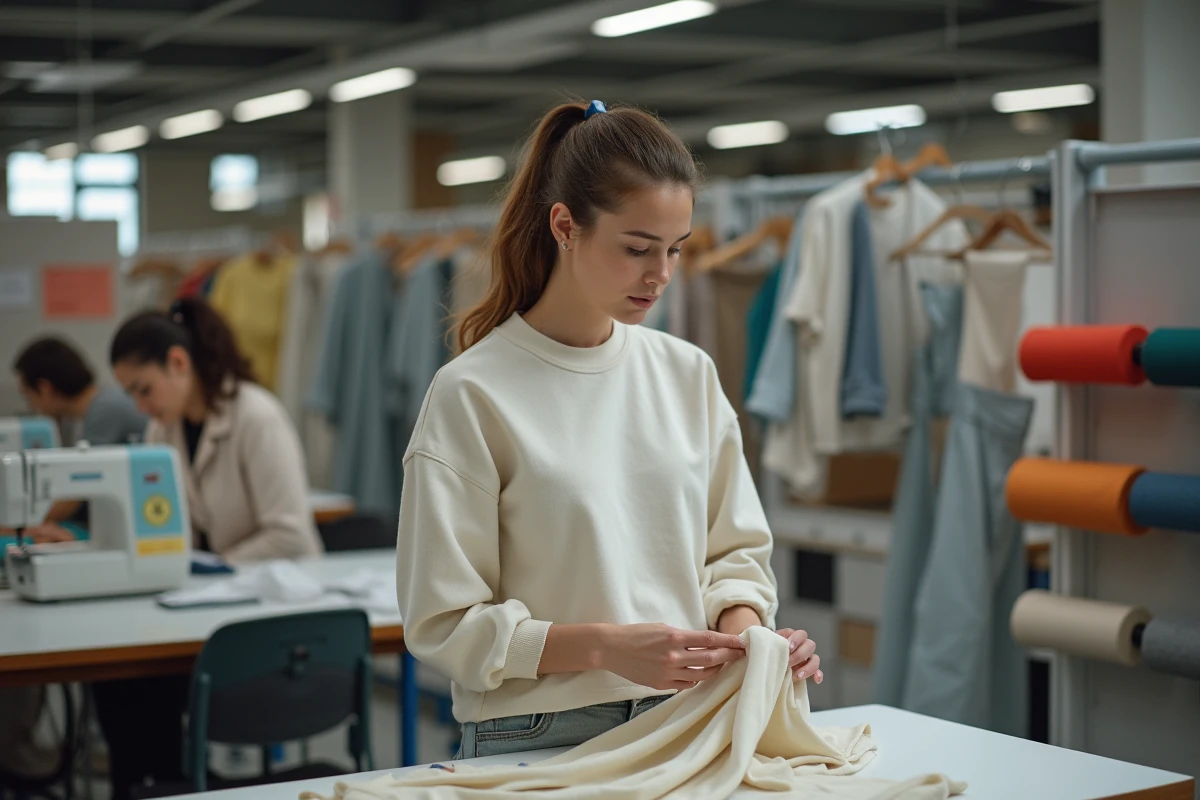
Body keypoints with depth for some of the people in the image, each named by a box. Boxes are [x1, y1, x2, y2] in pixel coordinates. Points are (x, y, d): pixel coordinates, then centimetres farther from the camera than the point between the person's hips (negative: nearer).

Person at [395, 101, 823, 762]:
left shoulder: (688, 374, 8)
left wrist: (742, 630, -7)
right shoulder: (472, 395, -9)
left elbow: (733, 549, 14)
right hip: (535, 742, -4)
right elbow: (444, 624, -10)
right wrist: (606, 647, -21)